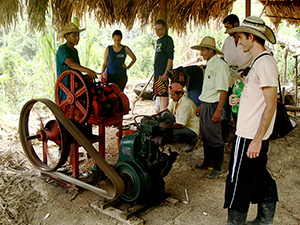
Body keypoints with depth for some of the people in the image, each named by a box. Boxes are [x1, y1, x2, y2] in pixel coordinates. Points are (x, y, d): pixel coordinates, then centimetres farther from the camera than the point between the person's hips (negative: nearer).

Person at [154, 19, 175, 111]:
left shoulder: (168, 39, -8)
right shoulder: (158, 40, 18)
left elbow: (170, 57, -15)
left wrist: (166, 73, -21)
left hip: (163, 73, -9)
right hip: (157, 72, 9)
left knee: (164, 93, -9)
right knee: (159, 93, 12)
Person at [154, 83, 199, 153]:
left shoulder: (186, 104, -30)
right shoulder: (175, 99, -2)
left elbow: (179, 125, -31)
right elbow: (168, 109, 15)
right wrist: (157, 115, -1)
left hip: (192, 129, -9)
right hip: (181, 123, 9)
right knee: (164, 114, -5)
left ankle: (192, 141, -6)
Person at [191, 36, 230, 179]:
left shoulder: (220, 65, -15)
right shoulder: (209, 65, 15)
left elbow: (223, 90, -20)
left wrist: (218, 111, -24)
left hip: (213, 106, -9)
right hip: (205, 105, 10)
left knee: (214, 138, -2)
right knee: (205, 136, 18)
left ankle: (217, 169, 9)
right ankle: (208, 162, 34)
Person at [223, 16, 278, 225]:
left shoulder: (265, 63, -18)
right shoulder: (260, 61, 13)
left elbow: (271, 103, -22)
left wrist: (257, 139, -23)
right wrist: (241, 99, 14)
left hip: (251, 136, -10)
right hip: (253, 134, 10)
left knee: (239, 182, 0)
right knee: (260, 177, 19)